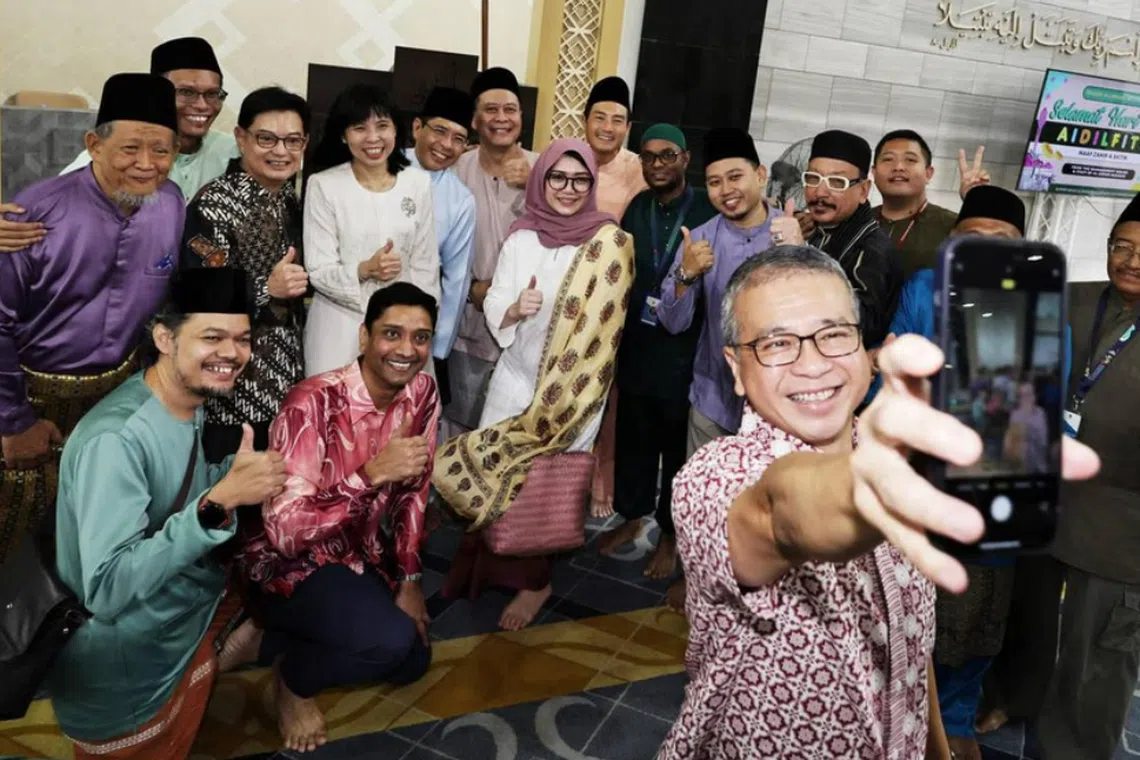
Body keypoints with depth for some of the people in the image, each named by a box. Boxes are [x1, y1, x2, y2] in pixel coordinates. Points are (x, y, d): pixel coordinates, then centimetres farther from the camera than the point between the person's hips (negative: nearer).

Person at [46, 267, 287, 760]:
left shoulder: (188, 404, -2)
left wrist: (240, 473, -5)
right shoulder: (115, 439, -28)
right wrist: (219, 501, -40)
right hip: (125, 677, -7)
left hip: (187, 626, 7)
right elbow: (108, 591, -33)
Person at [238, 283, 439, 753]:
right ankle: (295, 677, 4)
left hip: (362, 557, 8)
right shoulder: (313, 403, -29)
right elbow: (284, 530, -35)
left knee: (412, 661, 9)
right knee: (390, 640, -30)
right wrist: (374, 473, -43)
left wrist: (409, 581, 2)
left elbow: (412, 492, 4)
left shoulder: (422, 393, -8)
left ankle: (268, 643, 21)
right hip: (293, 564, -7)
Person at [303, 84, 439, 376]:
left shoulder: (418, 182, 2)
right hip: (340, 328, -2)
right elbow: (318, 270, -7)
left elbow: (426, 265, 5)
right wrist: (365, 270, -24)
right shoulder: (323, 185, -6)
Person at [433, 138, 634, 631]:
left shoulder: (609, 243, -8)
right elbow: (494, 310, 3)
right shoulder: (521, 238, 2)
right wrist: (516, 308, -20)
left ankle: (532, 578, 26)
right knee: (496, 476, 5)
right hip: (516, 378, 4)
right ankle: (501, 564, 31)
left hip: (574, 388, -3)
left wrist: (568, 390, -11)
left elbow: (606, 323, -8)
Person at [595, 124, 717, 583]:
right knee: (633, 438, 16)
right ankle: (632, 516, 36)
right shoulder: (635, 208, 7)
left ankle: (670, 533, 28)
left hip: (686, 351, -4)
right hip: (637, 345, 4)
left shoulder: (711, 211, -8)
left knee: (678, 445, 10)